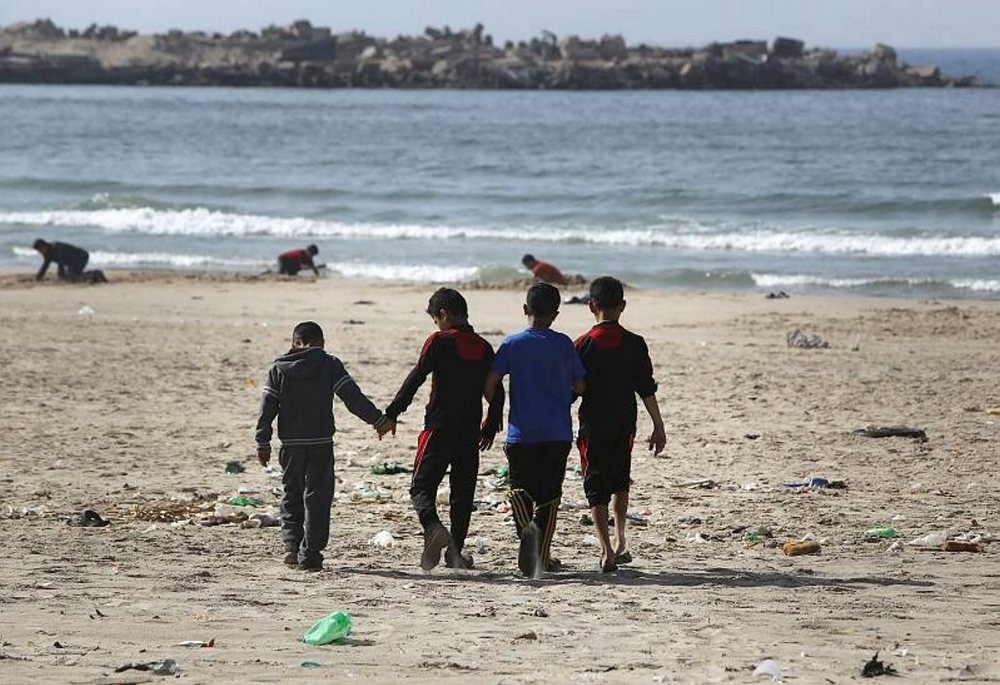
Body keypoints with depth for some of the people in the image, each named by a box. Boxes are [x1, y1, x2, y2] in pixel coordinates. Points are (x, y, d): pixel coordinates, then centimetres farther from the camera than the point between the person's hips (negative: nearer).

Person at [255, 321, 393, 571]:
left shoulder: (279, 369, 5)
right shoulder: (329, 364, -2)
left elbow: (267, 407, 4)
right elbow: (353, 397, -10)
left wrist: (263, 442, 10)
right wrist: (379, 420, -8)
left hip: (291, 443, 2)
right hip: (321, 442, -2)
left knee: (292, 494, 18)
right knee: (317, 497, 4)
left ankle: (292, 544, 5)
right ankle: (309, 554, -1)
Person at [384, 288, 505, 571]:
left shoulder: (439, 342, -7)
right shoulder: (483, 348, 9)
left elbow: (415, 380, -11)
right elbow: (496, 391, 13)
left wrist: (391, 414, -7)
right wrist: (491, 427, 24)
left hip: (439, 429, -5)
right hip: (471, 432, 5)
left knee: (422, 487, -2)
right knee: (462, 492, 12)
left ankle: (433, 529, -28)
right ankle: (455, 551, 14)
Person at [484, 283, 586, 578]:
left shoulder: (511, 343, -1)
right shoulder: (564, 344, 0)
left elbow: (490, 384, -6)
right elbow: (580, 386, 3)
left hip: (521, 432, -1)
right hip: (558, 431, 1)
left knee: (520, 487, 5)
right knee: (549, 492, 9)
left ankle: (526, 526, -26)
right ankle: (543, 556, 7)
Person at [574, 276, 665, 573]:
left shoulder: (583, 345, -7)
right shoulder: (635, 344, -2)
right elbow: (647, 389, -2)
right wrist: (658, 427, 5)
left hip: (593, 426, -2)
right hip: (624, 425, 2)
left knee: (596, 488, 0)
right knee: (620, 481, 24)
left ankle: (607, 551, -13)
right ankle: (619, 542, 23)